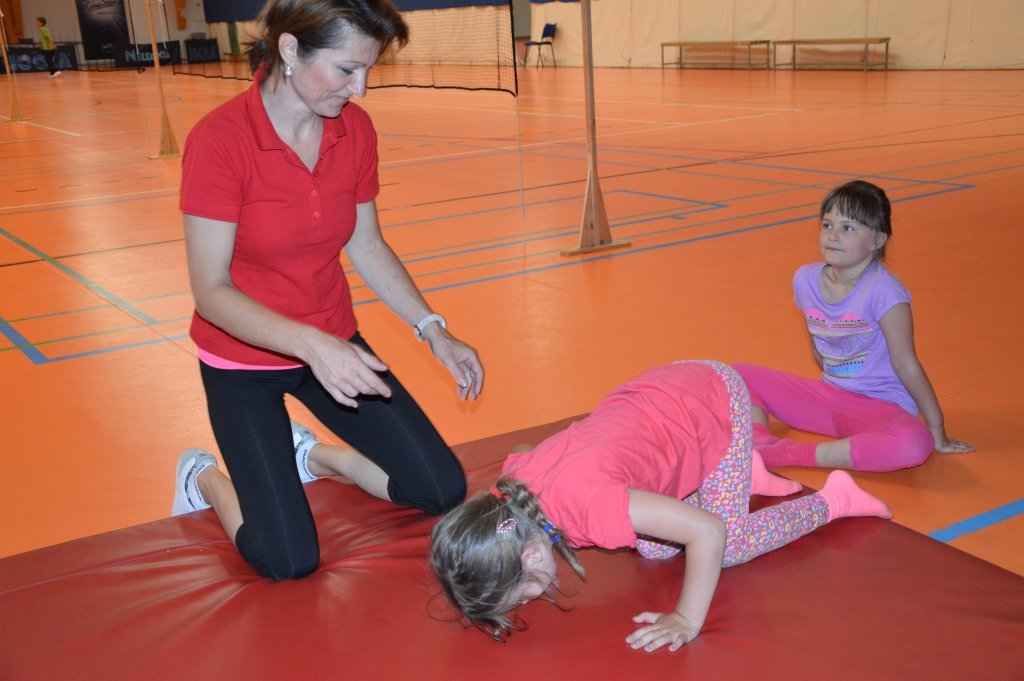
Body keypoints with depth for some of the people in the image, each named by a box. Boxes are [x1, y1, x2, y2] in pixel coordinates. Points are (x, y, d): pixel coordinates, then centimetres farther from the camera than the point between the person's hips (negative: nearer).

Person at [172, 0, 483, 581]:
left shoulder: (355, 129, -8)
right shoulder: (218, 141, -23)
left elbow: (367, 246, 4)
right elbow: (211, 291, -23)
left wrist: (434, 330, -4)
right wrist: (311, 344, -37)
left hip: (333, 345, 5)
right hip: (243, 362, -5)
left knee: (443, 491, 0)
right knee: (289, 561, -10)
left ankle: (316, 455, 23)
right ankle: (206, 479, 21)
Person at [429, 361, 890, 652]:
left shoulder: (587, 502, -39)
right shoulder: (513, 483, -17)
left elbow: (710, 532, -36)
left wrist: (687, 621, -28)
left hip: (716, 397, -7)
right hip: (669, 397, 7)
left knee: (728, 550, -3)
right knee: (653, 549, 7)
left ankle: (832, 500, 18)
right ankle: (744, 473, 27)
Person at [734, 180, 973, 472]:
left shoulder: (882, 290, -20)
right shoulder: (806, 279, -2)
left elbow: (905, 363, -15)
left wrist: (937, 431, -10)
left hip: (881, 407, -5)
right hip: (829, 394, 6)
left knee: (915, 444, -38)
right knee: (739, 375, 2)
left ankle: (789, 454, -32)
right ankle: (761, 443, -23)